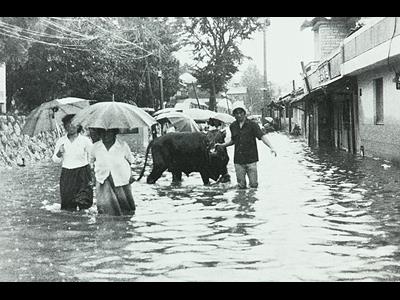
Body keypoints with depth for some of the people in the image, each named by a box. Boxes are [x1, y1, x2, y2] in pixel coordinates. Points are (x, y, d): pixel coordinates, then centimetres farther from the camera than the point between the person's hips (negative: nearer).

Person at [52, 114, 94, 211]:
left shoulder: (85, 140, -3)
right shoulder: (61, 141, 5)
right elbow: (56, 160, 10)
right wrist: (59, 153, -12)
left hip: (83, 174, -2)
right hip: (66, 175, 3)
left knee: (84, 202, -11)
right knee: (68, 204, 1)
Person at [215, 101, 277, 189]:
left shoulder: (252, 125, -4)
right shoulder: (233, 126, 9)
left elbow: (262, 136, -14)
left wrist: (271, 147, -27)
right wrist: (222, 145, 17)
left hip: (251, 159, -3)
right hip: (238, 161, 3)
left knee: (254, 185, -3)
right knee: (241, 186, 2)